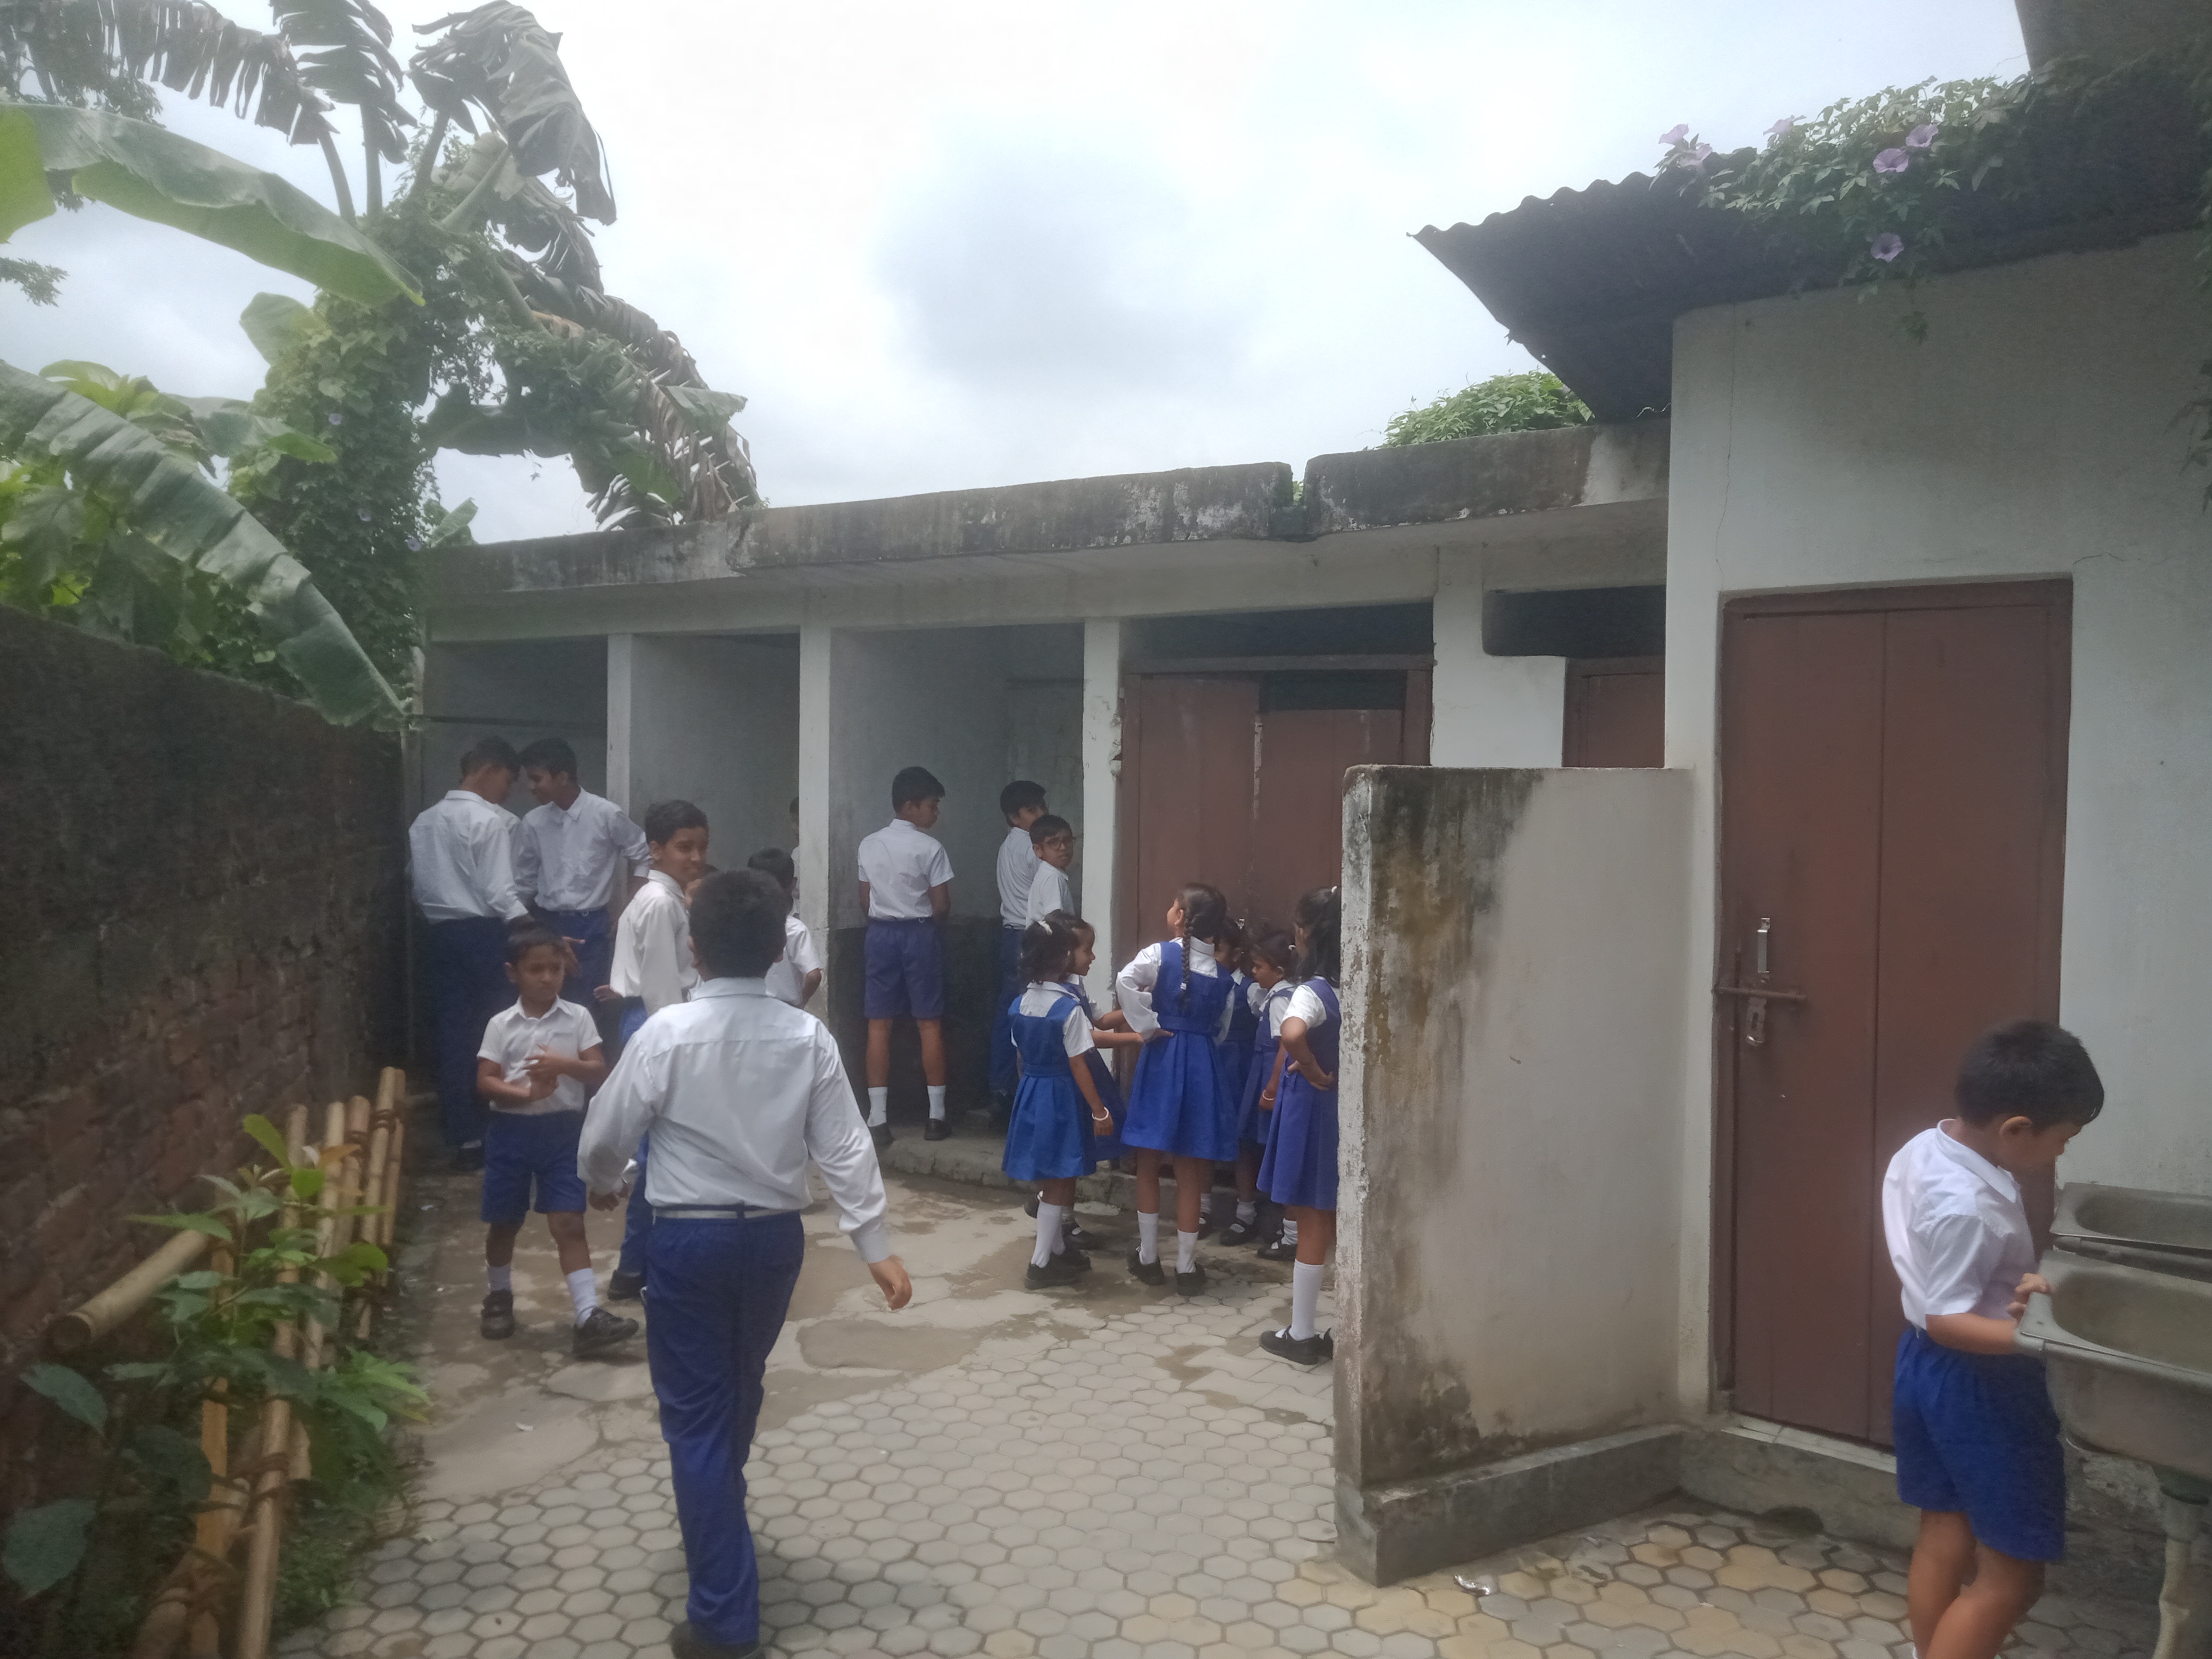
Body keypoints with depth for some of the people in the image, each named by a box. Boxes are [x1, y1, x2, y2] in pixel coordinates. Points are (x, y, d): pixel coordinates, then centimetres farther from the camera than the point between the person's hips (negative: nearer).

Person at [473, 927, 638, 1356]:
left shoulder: (577, 1018, -1)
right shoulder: (501, 1025, -1)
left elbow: (600, 1072, -6)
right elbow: (485, 1083, -5)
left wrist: (564, 1064, -24)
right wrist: (526, 1094, -22)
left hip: (563, 1130, -1)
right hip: (511, 1130, 1)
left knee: (569, 1223, -5)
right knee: (503, 1222, 14)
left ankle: (589, 1317, -10)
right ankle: (498, 1297, 39)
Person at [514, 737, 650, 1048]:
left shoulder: (606, 815, -10)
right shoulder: (533, 822, 1)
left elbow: (643, 857, 2)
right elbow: (524, 883, 10)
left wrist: (629, 914, -1)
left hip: (590, 926, -4)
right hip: (546, 924, 4)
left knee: (588, 1007, -6)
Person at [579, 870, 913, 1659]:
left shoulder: (667, 1033, -14)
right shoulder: (809, 1037, -7)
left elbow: (606, 1135, -4)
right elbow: (843, 1149, -7)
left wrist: (601, 1183, 18)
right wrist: (875, 1244, -3)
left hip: (688, 1239, -4)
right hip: (775, 1236, 4)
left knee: (695, 1414, 5)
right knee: (737, 1392, 25)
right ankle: (716, 1522, 51)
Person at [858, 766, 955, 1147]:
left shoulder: (869, 845, 4)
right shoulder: (929, 849, -10)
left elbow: (865, 903, 7)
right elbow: (941, 908, -8)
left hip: (880, 934, 4)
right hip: (919, 935, -4)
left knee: (879, 1025, 4)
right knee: (929, 1023, 4)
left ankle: (878, 1119, 2)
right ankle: (936, 1116, 8)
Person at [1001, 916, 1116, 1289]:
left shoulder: (1020, 1004, 1)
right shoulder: (1069, 1009, -19)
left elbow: (1023, 1053, 9)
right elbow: (1078, 1066, -16)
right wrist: (1100, 1112, -10)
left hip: (1029, 1092, 7)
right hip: (1061, 1096, -7)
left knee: (1053, 1180, 20)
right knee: (1059, 1182, 5)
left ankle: (1057, 1249, 33)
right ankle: (1041, 1263, 10)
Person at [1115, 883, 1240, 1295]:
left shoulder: (1160, 954, -9)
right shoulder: (1222, 975, 2)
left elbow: (1126, 981, -26)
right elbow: (1222, 1030, 7)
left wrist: (1146, 1026, -16)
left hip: (1161, 1060, -2)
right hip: (1202, 1065, 2)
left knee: (1148, 1166, 12)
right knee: (1190, 1173, 8)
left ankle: (1148, 1257, 19)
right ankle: (1186, 1266, 13)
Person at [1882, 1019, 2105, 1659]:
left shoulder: (1924, 1149, 0)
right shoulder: (1965, 1207, -30)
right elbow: (1946, 1318, -27)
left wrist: (2012, 1291, -1)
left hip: (1925, 1366, 10)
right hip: (1979, 1384, -9)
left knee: (1945, 1540, 21)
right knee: (2011, 1575, 3)